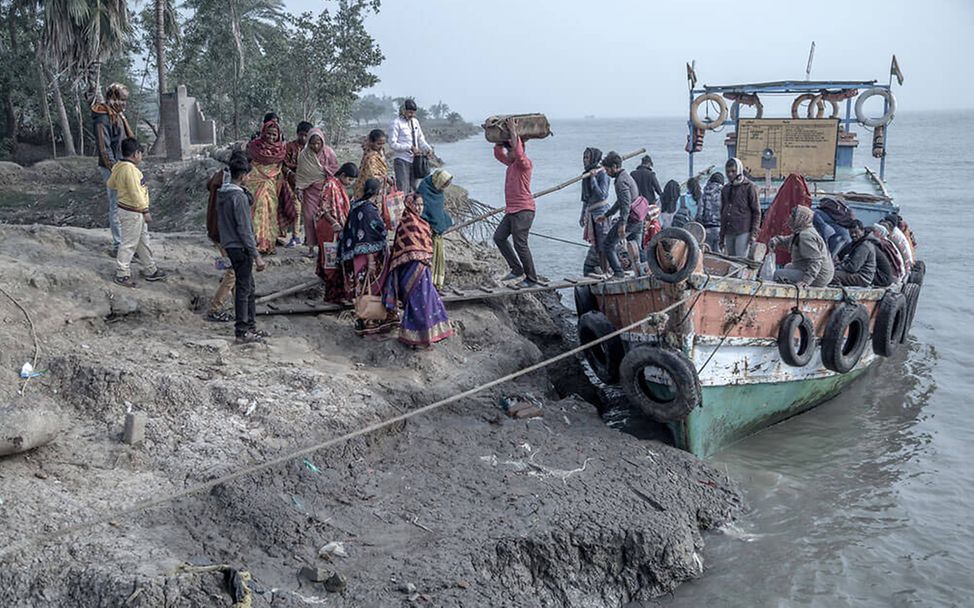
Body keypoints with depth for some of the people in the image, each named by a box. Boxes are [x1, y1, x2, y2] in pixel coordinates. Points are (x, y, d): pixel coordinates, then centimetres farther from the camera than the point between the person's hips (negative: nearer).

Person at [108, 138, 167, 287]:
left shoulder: (118, 167, 5)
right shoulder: (130, 170, -24)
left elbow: (111, 184, 17)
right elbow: (135, 193, -25)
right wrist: (145, 211, -20)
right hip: (132, 213, -10)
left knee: (143, 241, 18)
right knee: (129, 243, 0)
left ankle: (150, 270, 27)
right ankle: (121, 274, 9)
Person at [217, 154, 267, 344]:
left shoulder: (222, 193, 8)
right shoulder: (239, 197, -20)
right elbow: (244, 230, -21)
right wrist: (256, 256, -18)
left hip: (229, 245, 9)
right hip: (240, 248, -9)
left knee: (249, 289, 17)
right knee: (243, 289, -1)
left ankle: (251, 326, 25)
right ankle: (242, 332, 6)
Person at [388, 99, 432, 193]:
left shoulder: (415, 122, 12)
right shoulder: (396, 123, -8)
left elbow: (421, 139, 19)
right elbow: (393, 144, -13)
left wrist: (428, 149, -1)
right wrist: (410, 148, -18)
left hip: (414, 160, 7)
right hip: (402, 160, -7)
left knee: (413, 190, 11)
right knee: (403, 190, -11)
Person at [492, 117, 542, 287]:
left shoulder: (525, 163, -11)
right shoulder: (511, 163, 15)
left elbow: (518, 152, -31)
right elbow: (498, 153, 28)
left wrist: (514, 133, -26)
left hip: (523, 210, -10)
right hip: (511, 210, 10)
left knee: (520, 244, -9)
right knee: (499, 237, 9)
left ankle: (532, 278, 0)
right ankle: (517, 269, 13)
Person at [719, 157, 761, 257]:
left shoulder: (749, 187, -1)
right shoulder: (725, 189, 16)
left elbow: (756, 212, -2)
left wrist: (754, 234, -10)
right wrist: (721, 237, 17)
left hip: (743, 233, -6)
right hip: (729, 233, 6)